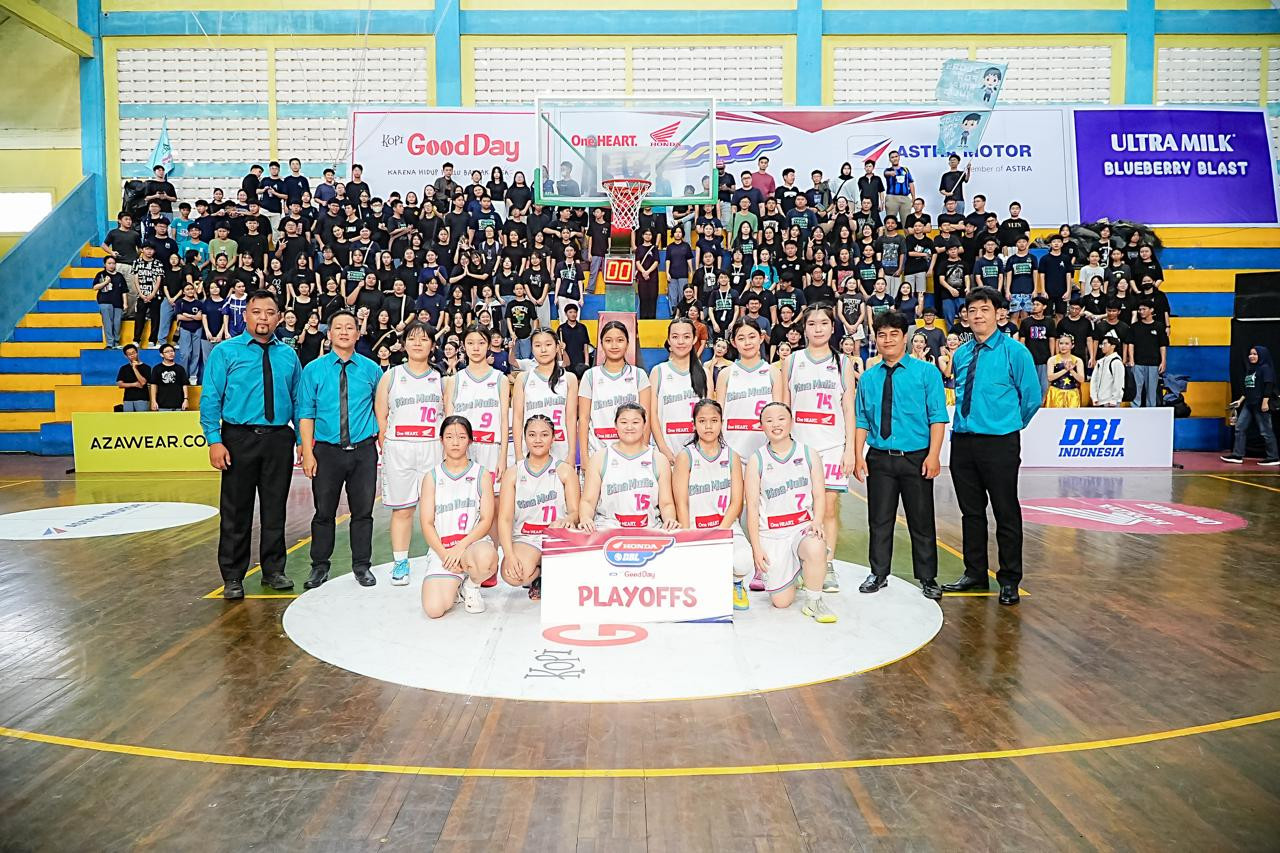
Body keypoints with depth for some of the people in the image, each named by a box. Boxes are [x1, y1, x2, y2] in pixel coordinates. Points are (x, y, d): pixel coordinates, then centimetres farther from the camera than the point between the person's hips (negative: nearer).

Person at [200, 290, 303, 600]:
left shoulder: (288, 355, 10)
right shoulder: (225, 352, 0)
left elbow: (298, 400, 12)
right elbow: (210, 399, -4)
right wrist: (214, 440, -13)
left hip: (279, 439, 3)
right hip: (239, 438, -3)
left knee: (275, 508, 11)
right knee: (236, 510, 4)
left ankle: (273, 570, 24)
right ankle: (233, 577, 16)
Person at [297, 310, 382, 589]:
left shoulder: (371, 370, 4)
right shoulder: (313, 370, 1)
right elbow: (306, 414, 0)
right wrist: (307, 452, -7)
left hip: (364, 450, 1)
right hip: (327, 451, 0)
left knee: (363, 511, 7)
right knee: (324, 511, 8)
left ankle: (362, 566, 20)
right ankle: (319, 566, 23)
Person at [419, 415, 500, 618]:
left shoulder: (482, 474, 5)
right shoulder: (432, 478, 8)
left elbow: (486, 521, -2)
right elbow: (426, 523, 3)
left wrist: (460, 547, -16)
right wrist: (444, 553, -12)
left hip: (474, 543, -1)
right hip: (442, 550, 1)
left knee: (486, 557, -40)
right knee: (434, 609, -23)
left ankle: (472, 585, -2)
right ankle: (453, 584, 15)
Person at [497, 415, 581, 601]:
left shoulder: (564, 470, 6)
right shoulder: (513, 473, 6)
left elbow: (575, 511, 1)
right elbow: (504, 519, -1)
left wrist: (568, 520, -26)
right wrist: (509, 555, -18)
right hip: (524, 539, 0)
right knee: (512, 575, -31)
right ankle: (539, 574, 8)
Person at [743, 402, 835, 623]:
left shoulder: (809, 455, 5)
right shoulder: (757, 460, 2)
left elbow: (819, 495, 6)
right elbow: (752, 506, 1)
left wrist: (816, 521, -15)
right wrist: (756, 547, -5)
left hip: (803, 527, 0)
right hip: (771, 534, 0)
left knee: (815, 549, -37)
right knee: (781, 601, -4)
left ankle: (814, 602, -11)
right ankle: (793, 574, 32)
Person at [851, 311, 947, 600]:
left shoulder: (926, 372, 1)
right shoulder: (868, 378, 8)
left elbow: (938, 416, -4)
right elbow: (862, 421, 8)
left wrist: (933, 455, -13)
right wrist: (858, 456, -2)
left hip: (916, 458, -2)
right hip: (879, 458, 2)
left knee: (921, 520, 6)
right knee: (879, 520, 9)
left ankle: (927, 578, 18)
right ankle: (878, 574, 23)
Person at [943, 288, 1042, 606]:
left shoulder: (1014, 351, -5)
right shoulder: (960, 355, 11)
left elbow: (1032, 396, 0)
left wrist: (1009, 423, 8)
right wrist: (969, 422, 14)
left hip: (999, 443, -5)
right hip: (963, 441, 5)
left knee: (1006, 513, 2)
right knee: (971, 511, 13)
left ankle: (1009, 580, 14)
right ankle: (975, 574, 25)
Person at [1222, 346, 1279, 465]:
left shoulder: (1265, 368, -7)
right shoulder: (1250, 369, 16)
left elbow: (1268, 386, -15)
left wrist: (1265, 402, -21)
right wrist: (1240, 400, 19)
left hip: (1261, 405, -9)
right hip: (1249, 404, 9)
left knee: (1266, 431, -3)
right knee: (1240, 427, 4)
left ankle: (1273, 458, 5)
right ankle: (1237, 455, 5)